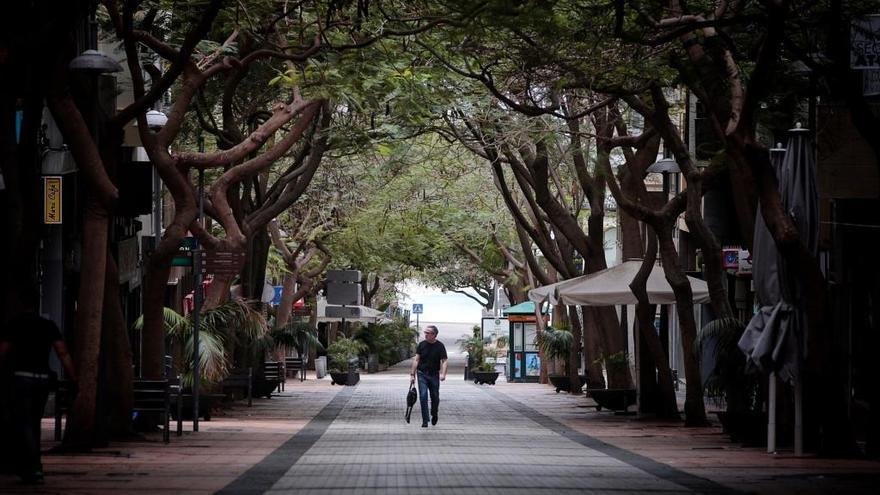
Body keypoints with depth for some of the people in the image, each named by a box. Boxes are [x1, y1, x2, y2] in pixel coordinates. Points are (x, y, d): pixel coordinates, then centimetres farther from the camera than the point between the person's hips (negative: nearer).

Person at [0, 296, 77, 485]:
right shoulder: (49, 326, 9)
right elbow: (63, 353, 2)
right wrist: (74, 379, 1)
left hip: (21, 378, -4)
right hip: (43, 378, 4)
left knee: (23, 424, -4)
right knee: (34, 424, 16)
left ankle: (34, 469, -18)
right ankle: (25, 467, 23)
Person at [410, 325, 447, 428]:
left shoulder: (440, 346, -3)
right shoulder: (421, 345, 2)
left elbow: (444, 361, -6)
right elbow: (416, 360, 5)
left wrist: (443, 374, -22)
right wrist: (413, 374, 1)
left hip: (434, 375, 0)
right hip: (422, 374, 0)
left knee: (435, 397, 6)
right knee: (423, 396, -10)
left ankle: (434, 415, 34)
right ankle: (425, 421, -6)